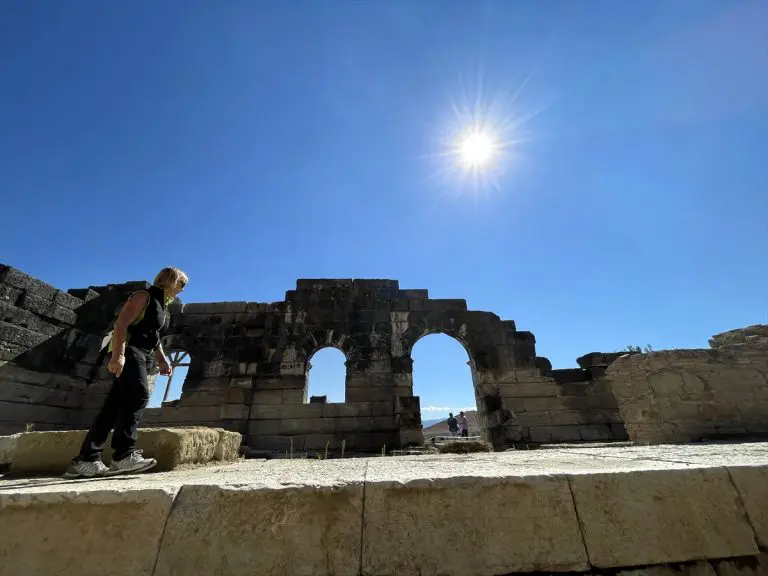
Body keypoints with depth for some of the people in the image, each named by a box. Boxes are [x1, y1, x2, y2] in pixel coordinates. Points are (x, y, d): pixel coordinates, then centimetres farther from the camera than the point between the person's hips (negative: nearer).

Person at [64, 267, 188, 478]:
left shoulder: (163, 306, 22)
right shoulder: (145, 296, -4)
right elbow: (121, 323, -15)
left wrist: (162, 360, 15)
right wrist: (118, 354, -25)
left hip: (142, 356, 9)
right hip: (128, 352, -9)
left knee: (115, 406, 6)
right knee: (139, 395, -22)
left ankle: (86, 460, 9)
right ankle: (124, 455, -22)